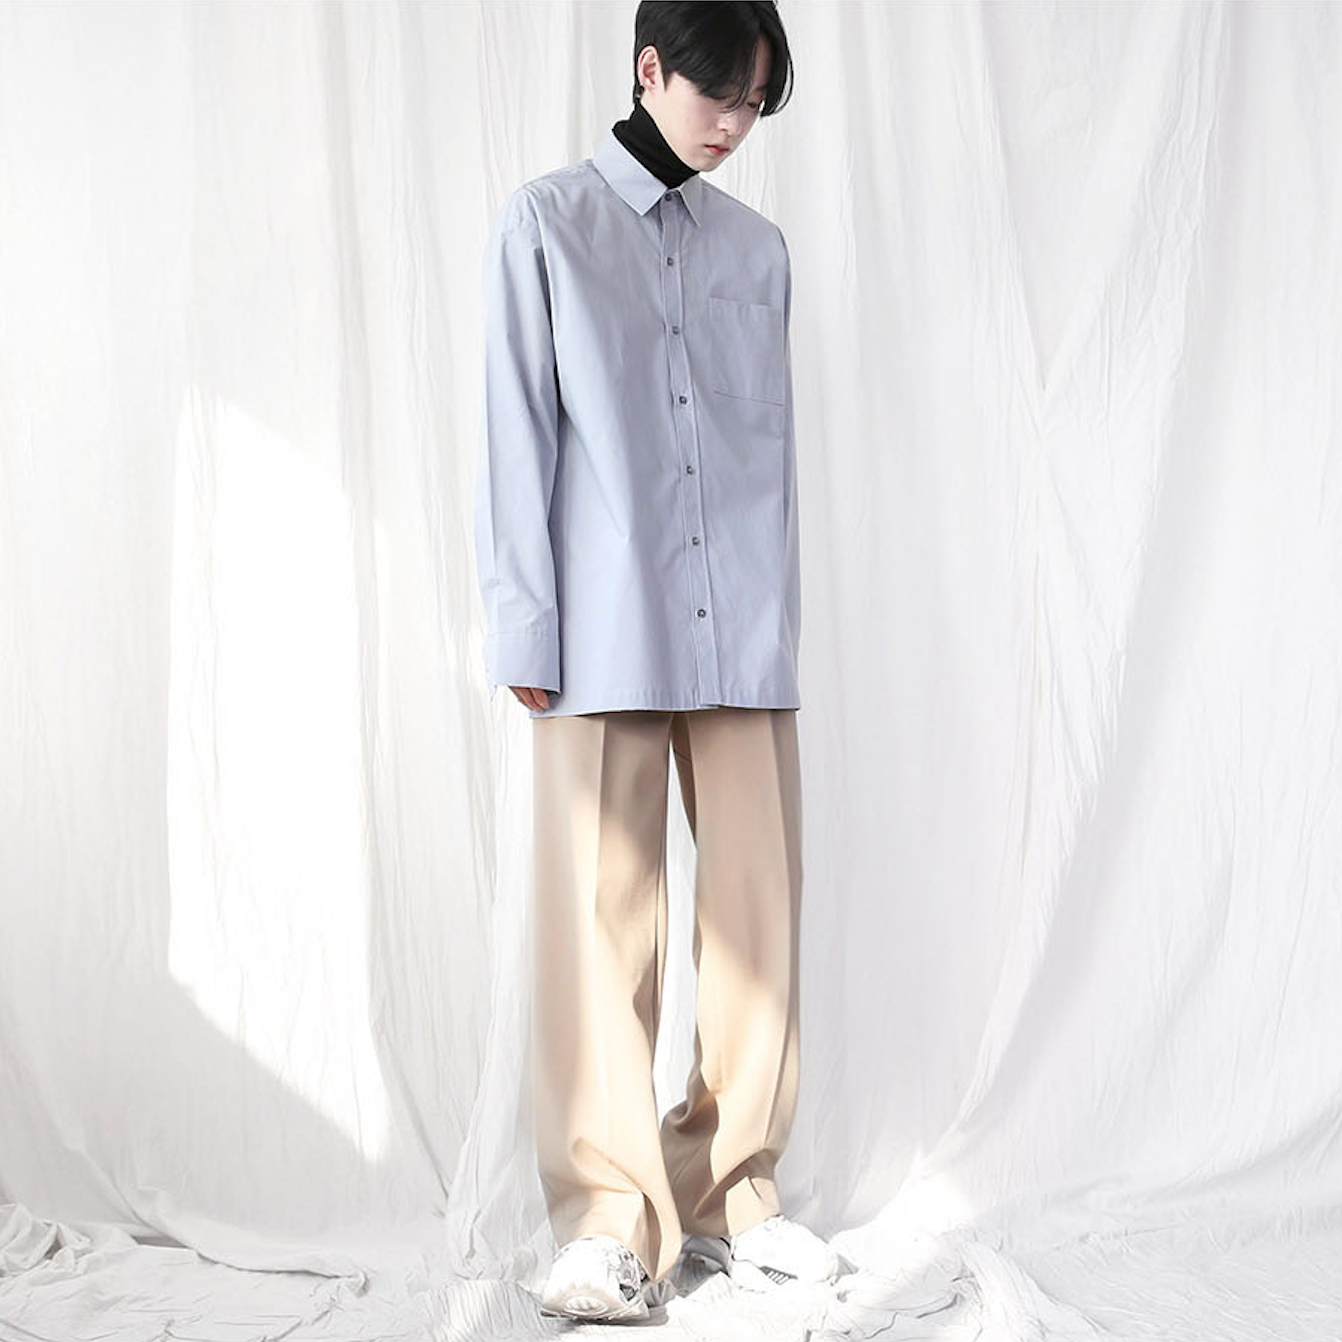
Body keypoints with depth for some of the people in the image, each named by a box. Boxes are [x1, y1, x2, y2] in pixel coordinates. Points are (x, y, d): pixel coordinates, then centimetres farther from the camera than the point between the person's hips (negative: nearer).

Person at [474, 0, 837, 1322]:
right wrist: (525, 628, -4)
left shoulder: (758, 247, 16)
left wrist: (781, 618, 12)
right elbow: (516, 433, 2)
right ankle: (611, 1215, 5)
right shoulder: (545, 224, 6)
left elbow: (774, 442, 17)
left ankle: (733, 1188, 15)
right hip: (607, 637, -3)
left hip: (746, 636, 4)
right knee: (603, 919, -3)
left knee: (757, 908, 2)